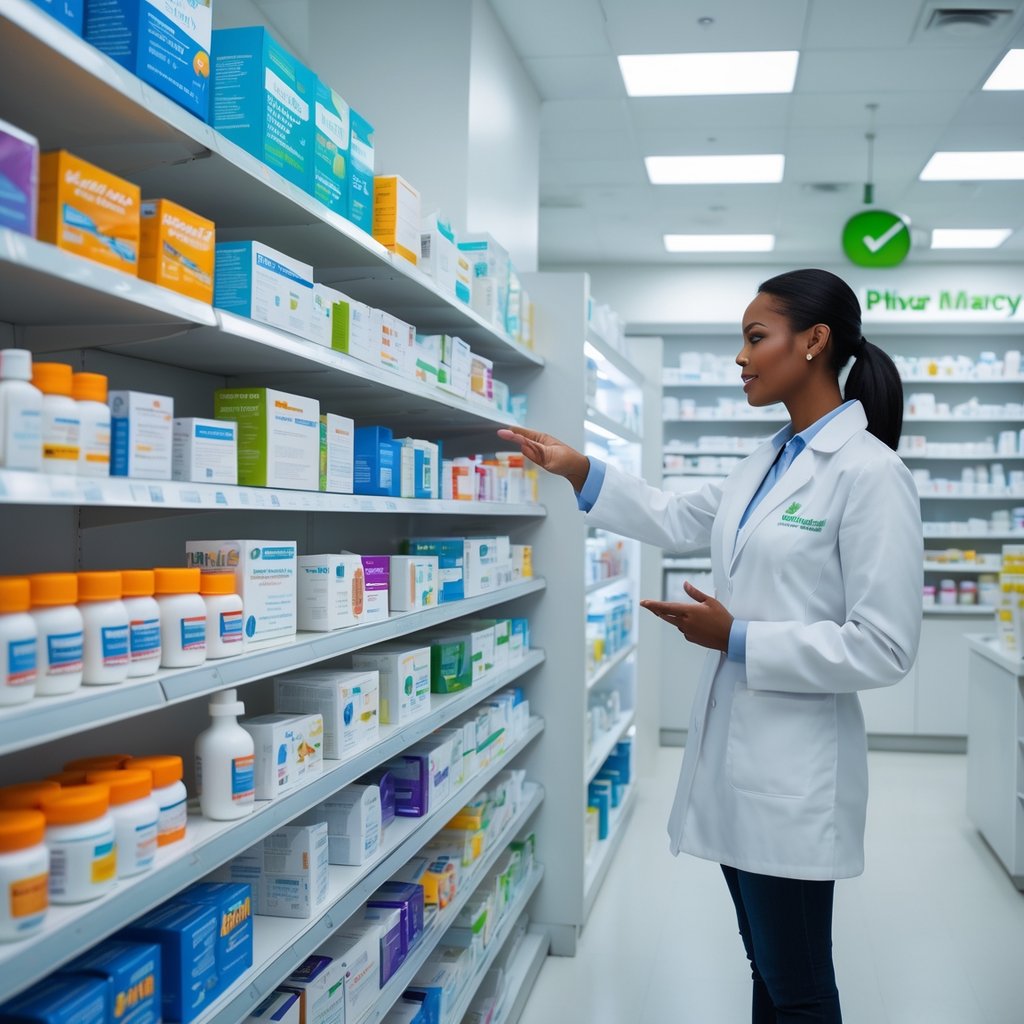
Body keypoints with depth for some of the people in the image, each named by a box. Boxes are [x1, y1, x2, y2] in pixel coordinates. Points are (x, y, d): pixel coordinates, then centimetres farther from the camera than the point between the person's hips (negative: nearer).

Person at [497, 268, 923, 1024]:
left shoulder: (870, 473, -17)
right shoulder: (768, 462, 9)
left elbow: (885, 649, -19)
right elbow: (679, 521, 22)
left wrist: (737, 638, -17)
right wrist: (578, 470, 13)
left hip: (795, 770, -8)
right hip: (735, 750, 8)